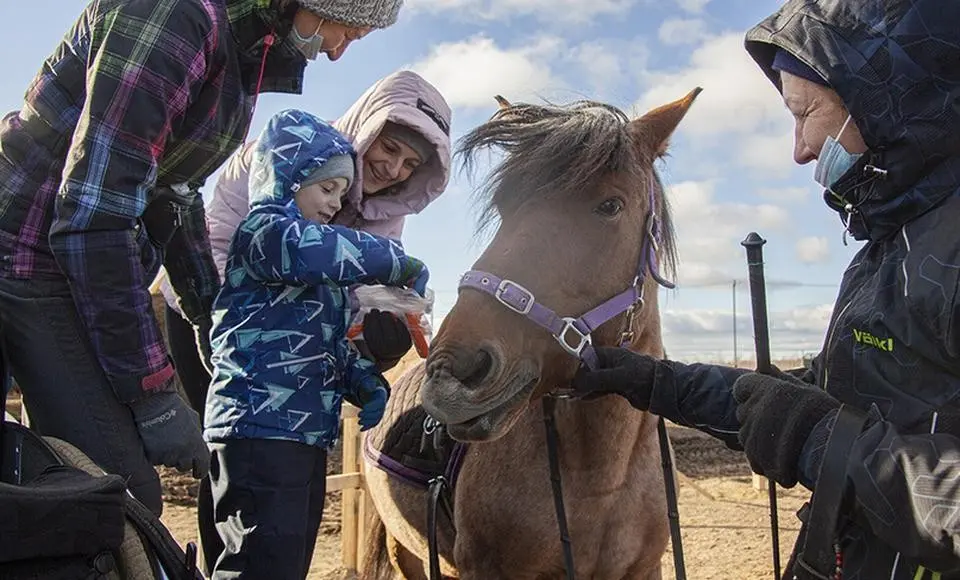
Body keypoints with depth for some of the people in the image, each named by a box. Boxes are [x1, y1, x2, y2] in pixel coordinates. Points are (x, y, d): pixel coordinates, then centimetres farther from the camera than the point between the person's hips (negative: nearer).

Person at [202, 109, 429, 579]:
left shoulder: (325, 280, 24)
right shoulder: (261, 230, -6)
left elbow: (338, 345, 24)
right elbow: (316, 249, -29)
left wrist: (368, 385, 3)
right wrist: (402, 265, -18)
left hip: (309, 434, 10)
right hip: (257, 429, -10)